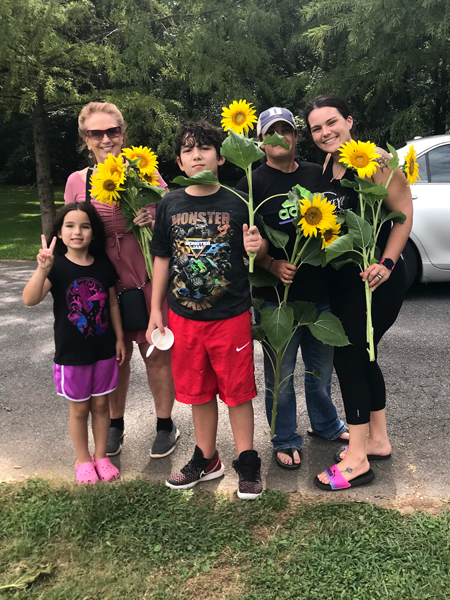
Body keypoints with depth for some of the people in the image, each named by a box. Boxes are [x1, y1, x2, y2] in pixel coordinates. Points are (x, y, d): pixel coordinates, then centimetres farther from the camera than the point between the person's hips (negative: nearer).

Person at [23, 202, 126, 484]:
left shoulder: (104, 265, -4)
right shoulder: (57, 267, -13)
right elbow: (30, 300, -28)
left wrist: (119, 338, 8)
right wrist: (43, 269, -43)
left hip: (103, 350, 2)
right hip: (72, 354, -2)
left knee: (100, 404, 16)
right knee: (79, 408, 13)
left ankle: (101, 456, 35)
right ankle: (83, 460, 34)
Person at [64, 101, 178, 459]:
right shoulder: (77, 182, 5)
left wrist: (155, 222, -16)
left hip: (147, 279, -2)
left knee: (157, 354, 6)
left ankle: (165, 425, 26)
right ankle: (115, 425, 34)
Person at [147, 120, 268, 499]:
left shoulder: (236, 203, -5)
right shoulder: (170, 205, 2)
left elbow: (259, 250, 1)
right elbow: (162, 258, 7)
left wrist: (258, 246, -24)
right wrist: (156, 310, 6)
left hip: (231, 315, -3)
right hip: (184, 316, 3)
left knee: (237, 390, 8)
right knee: (199, 391, 15)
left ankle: (247, 462, 27)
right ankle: (206, 460, 34)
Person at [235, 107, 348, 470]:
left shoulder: (318, 175, 8)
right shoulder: (252, 185, -4)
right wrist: (273, 265, -21)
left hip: (321, 290, 4)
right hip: (277, 295, -4)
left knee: (321, 366, 20)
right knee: (280, 372, 8)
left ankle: (326, 424, 43)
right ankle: (285, 439, 27)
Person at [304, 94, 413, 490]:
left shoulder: (374, 160, -13)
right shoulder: (328, 166, 9)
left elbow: (404, 214, -14)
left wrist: (386, 263, -22)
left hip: (376, 279, -8)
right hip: (342, 279, 8)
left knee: (348, 359, -6)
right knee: (361, 356, 15)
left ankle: (357, 460, 9)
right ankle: (378, 441, 33)